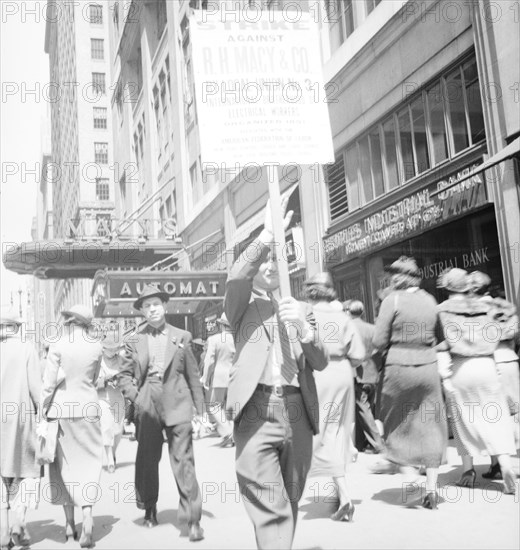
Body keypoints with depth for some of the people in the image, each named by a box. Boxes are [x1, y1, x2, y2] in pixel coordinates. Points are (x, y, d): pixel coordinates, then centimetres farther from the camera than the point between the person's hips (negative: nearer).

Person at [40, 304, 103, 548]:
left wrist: (43, 410, -1)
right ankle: (87, 518, -8)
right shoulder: (96, 347, -1)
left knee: (64, 464, 11)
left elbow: (49, 382, -8)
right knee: (87, 464, 6)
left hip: (61, 408, -1)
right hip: (88, 407, 1)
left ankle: (69, 523, 19)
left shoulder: (58, 346, -9)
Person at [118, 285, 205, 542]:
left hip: (177, 404, -2)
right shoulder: (134, 341, 7)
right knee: (147, 460, 11)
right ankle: (149, 510, 33)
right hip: (148, 407, 2)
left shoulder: (181, 337, 5)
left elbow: (193, 376, 7)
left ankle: (192, 520, -1)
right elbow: (124, 375, 11)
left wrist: (199, 409, 5)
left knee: (183, 461, -6)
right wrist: (136, 397, -5)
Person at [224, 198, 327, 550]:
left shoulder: (301, 308, 18)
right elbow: (236, 276, -14)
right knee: (270, 507, -9)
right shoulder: (242, 306, 10)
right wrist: (268, 234, -18)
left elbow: (320, 363, 9)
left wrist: (304, 328, -10)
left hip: (297, 411, 4)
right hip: (256, 410, -4)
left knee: (289, 503, 13)